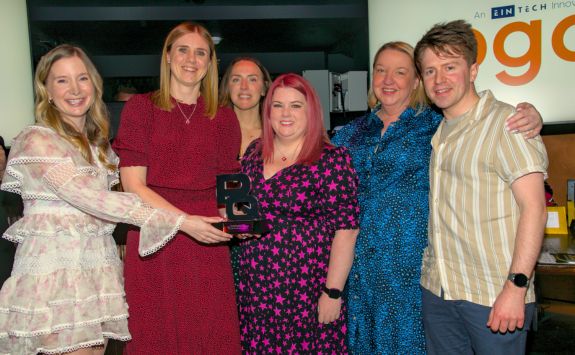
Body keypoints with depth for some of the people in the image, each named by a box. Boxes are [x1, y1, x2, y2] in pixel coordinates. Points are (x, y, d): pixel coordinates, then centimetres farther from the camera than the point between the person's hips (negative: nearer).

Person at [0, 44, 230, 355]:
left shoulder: (98, 142, 13)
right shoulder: (36, 140, -10)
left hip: (99, 267, 6)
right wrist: (179, 221, -25)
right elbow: (89, 199, -20)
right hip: (55, 269, -6)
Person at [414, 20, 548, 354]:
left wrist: (516, 286, -20)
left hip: (494, 299, -6)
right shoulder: (435, 132, 11)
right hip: (436, 290, 6)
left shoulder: (506, 122, -9)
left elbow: (533, 207, -14)